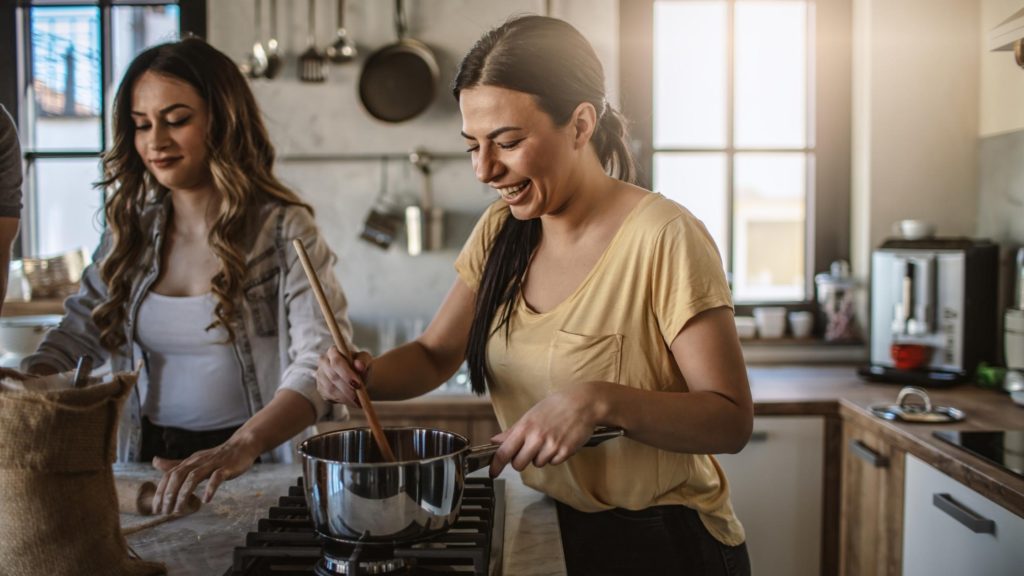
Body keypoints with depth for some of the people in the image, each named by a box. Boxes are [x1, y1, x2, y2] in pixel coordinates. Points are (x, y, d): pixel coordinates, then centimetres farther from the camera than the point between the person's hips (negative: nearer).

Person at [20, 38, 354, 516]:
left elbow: (320, 361, -18)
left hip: (256, 471, -4)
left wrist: (240, 446, -33)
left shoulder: (283, 229, -8)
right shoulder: (130, 229, 9)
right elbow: (78, 332, 14)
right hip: (146, 461, 5)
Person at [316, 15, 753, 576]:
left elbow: (732, 421, -21)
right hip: (550, 528, 6)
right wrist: (367, 375, -17)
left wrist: (599, 401, -37)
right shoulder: (501, 230, -2)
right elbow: (433, 355, 4)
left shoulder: (664, 239, -22)